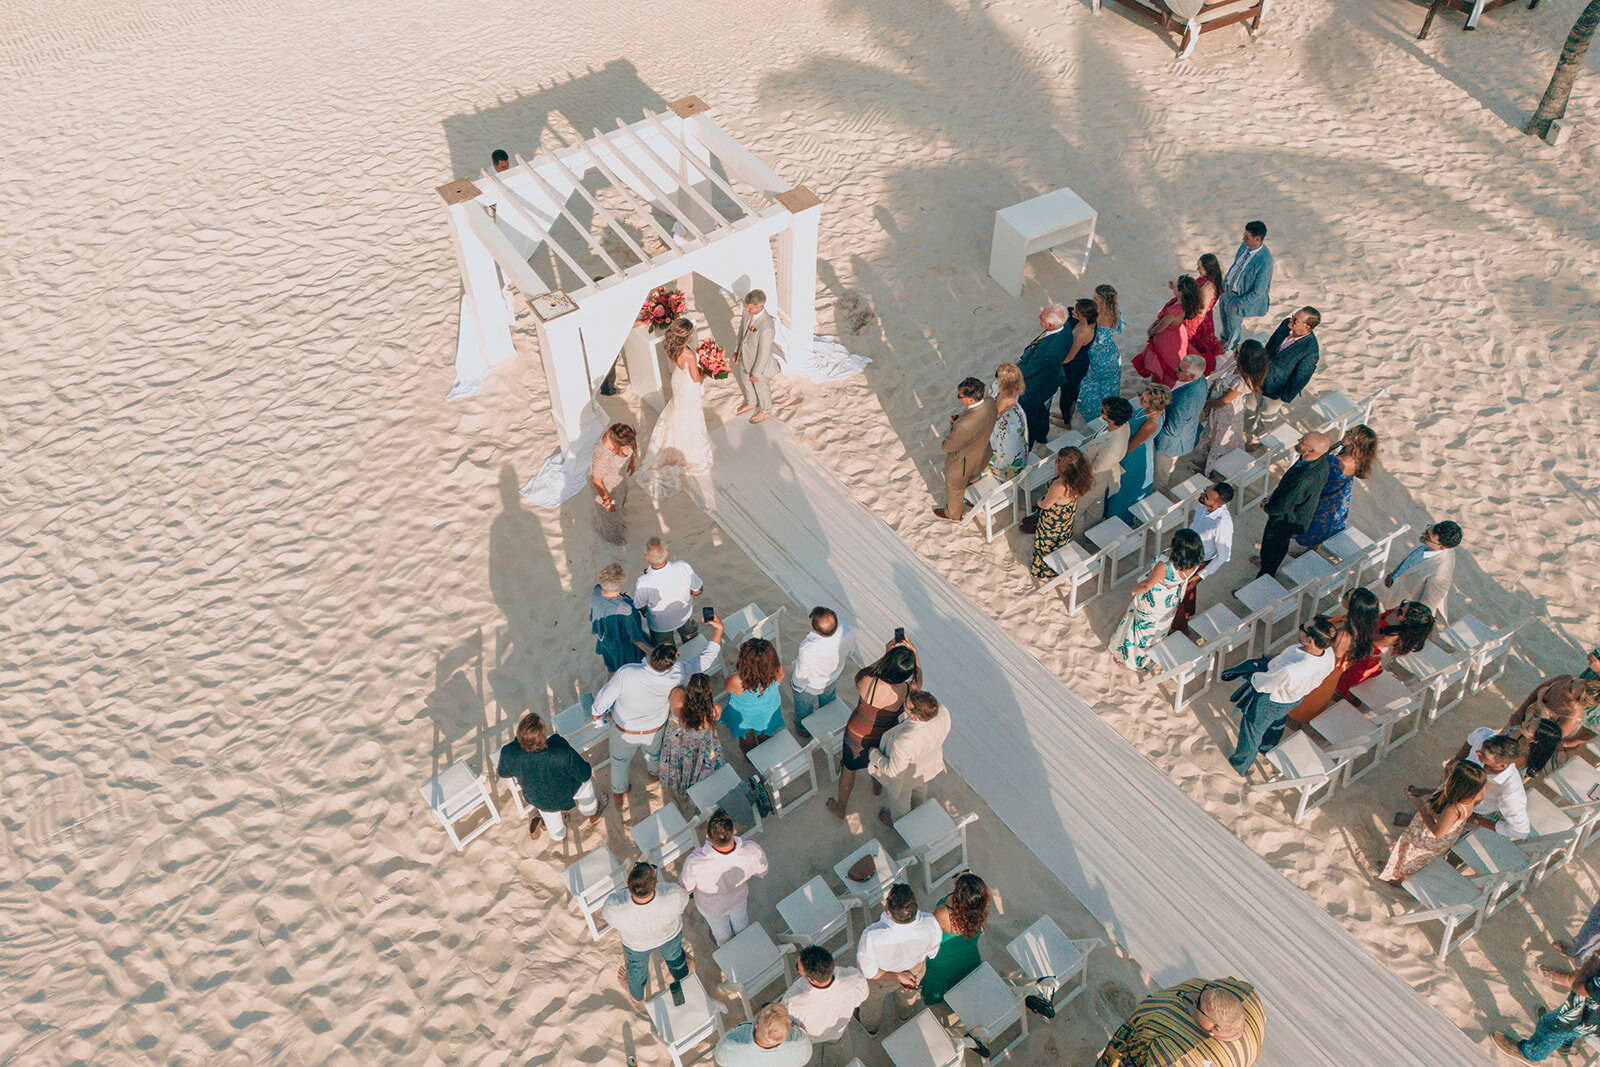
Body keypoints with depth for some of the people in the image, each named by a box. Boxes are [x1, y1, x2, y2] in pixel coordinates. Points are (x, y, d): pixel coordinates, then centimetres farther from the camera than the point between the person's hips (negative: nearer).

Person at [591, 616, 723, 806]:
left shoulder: (625, 674, -43)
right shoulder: (675, 675, -37)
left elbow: (604, 697, -24)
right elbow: (706, 659, -22)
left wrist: (597, 712, -1)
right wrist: (718, 629, -17)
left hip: (625, 731, -2)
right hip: (655, 730, 2)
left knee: (620, 760, 30)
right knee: (653, 752, 36)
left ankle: (620, 793, 55)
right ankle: (654, 771, 68)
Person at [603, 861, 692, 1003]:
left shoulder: (614, 909, -45)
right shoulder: (674, 896, -44)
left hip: (636, 943, 0)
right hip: (670, 933, 0)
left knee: (636, 963, 35)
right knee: (673, 953, 36)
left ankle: (637, 994, 65)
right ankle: (681, 978, 68)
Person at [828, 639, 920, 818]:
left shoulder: (865, 680, -34)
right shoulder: (903, 691, -32)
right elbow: (918, 684, -6)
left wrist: (885, 654, -11)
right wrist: (915, 654, -12)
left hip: (857, 736, -1)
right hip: (884, 739, 1)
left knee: (849, 769, 27)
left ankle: (841, 808, 50)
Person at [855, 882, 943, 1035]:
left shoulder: (871, 937, -47)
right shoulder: (931, 925, -39)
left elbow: (868, 972, -26)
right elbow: (931, 952, -15)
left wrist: (898, 976, -13)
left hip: (882, 974, -2)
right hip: (914, 968, 2)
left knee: (872, 998, 35)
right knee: (907, 993, 39)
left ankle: (871, 1027, 65)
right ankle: (903, 1015, 71)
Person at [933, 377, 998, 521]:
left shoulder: (965, 425, -47)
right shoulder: (989, 401, -25)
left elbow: (949, 446, -28)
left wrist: (941, 443, -7)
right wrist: (959, 417, -12)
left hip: (962, 463, -6)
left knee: (954, 488, 26)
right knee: (974, 479, 37)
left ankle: (952, 514, 54)